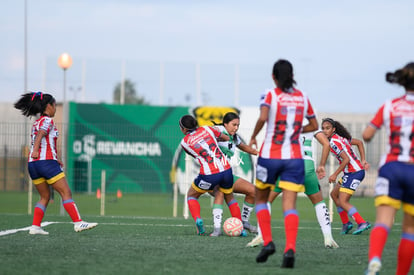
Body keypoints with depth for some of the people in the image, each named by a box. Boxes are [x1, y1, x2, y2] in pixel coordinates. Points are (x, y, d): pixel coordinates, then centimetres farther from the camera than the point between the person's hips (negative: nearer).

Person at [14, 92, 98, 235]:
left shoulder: (36, 123, 22)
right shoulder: (47, 120, -4)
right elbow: (40, 134, -23)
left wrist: (55, 159, 39)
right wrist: (35, 150, -38)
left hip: (33, 164, 8)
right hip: (47, 162, -8)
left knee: (45, 197, 14)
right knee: (66, 193, -5)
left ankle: (35, 227, 4)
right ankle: (78, 223, -10)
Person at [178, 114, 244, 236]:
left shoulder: (185, 142, 4)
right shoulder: (206, 129, 9)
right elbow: (227, 138, 22)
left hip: (209, 174, -3)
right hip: (226, 170, 3)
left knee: (191, 195, 22)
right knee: (229, 197, 29)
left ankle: (197, 219, -4)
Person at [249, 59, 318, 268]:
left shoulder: (270, 95, -4)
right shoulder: (302, 97, 8)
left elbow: (262, 118, -22)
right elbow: (314, 125, 18)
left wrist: (253, 137, -7)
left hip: (270, 156, -2)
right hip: (294, 158, 2)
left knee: (261, 199, 18)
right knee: (290, 206, -5)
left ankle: (267, 242, 4)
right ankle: (290, 249, -24)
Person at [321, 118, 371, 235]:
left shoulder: (333, 142, -17)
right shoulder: (341, 137, 11)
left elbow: (346, 159, -23)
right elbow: (359, 142, 19)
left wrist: (335, 174, -15)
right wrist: (363, 161, 14)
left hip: (354, 172, -10)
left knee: (343, 202, -11)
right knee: (334, 194, 21)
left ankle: (362, 223, -18)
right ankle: (346, 223, 24)